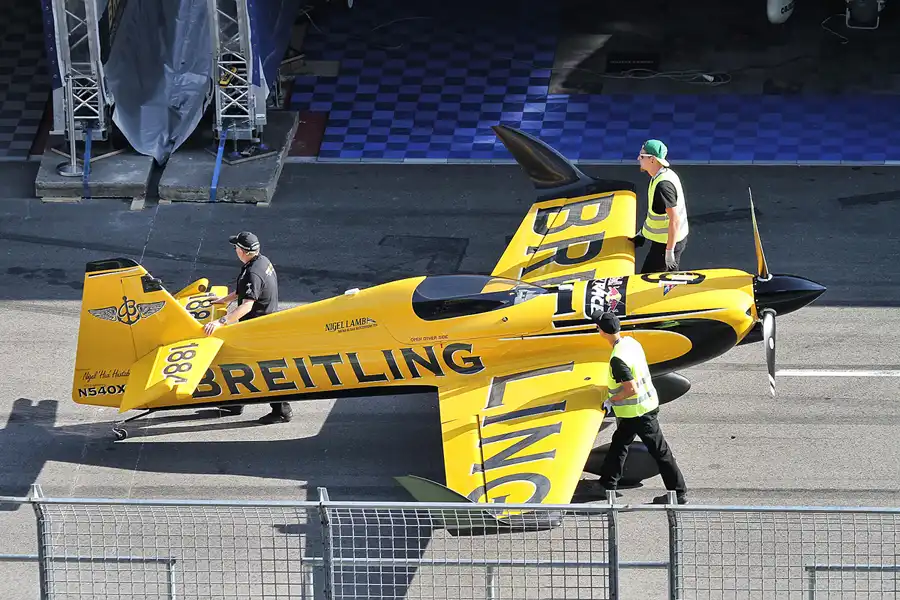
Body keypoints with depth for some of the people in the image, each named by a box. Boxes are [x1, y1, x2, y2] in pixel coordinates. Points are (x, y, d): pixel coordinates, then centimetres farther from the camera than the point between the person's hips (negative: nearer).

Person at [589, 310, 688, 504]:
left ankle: (679, 493, 7)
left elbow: (631, 389, -29)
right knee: (619, 443, 22)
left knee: (659, 451, -1)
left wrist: (610, 401, -14)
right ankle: (607, 484, 35)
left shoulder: (618, 359, -29)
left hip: (638, 412, -10)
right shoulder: (631, 342, -1)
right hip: (648, 401, 10)